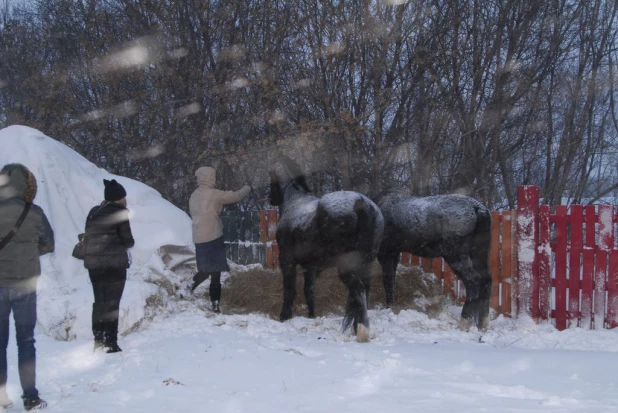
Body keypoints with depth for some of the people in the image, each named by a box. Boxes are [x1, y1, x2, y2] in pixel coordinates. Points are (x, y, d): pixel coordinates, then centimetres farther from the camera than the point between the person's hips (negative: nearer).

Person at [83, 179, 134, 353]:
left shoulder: (93, 212, 10)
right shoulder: (119, 212, -8)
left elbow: (87, 237, 11)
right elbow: (127, 240, -8)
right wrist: (129, 242, 12)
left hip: (93, 263, 6)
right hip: (114, 263, -6)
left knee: (99, 302, 16)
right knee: (112, 303, 0)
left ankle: (98, 342, 19)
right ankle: (110, 344, -1)